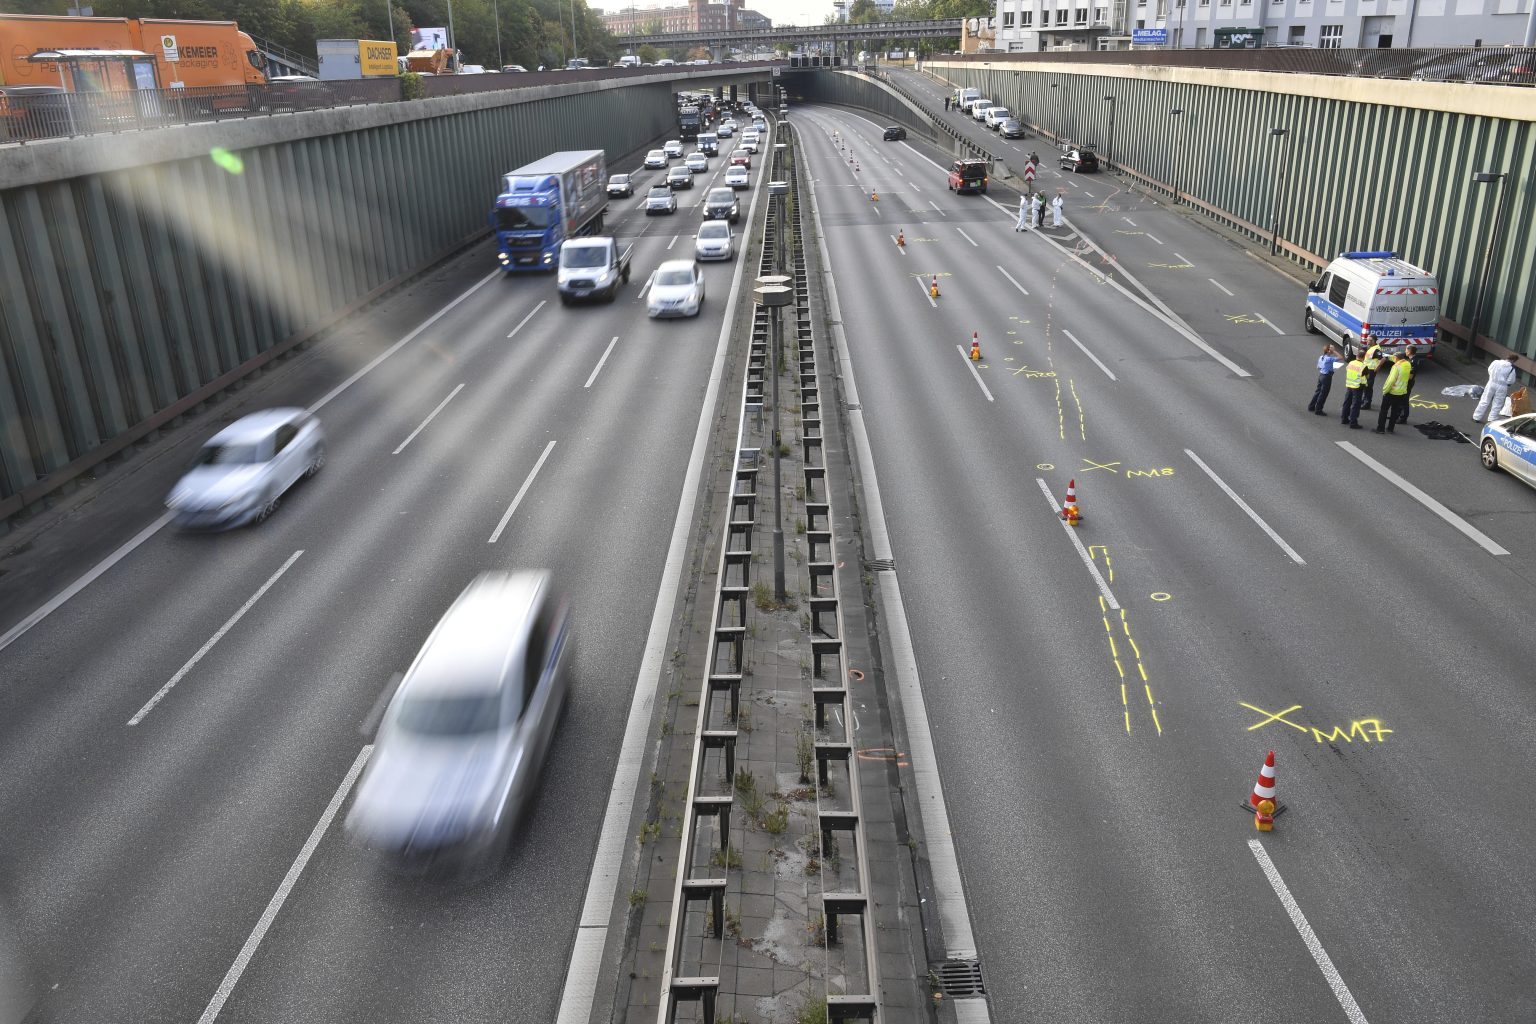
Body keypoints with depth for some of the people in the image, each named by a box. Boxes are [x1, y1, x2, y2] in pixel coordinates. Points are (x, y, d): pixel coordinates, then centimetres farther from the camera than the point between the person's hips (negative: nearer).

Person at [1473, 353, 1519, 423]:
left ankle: (1476, 418, 17)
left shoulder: (1495, 362, -8)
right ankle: (1491, 420, 10)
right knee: (1497, 405, 8)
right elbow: (1511, 381, -12)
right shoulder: (1511, 368, -14)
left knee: (1484, 401, 12)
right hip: (1502, 387, -2)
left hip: (1491, 383, 2)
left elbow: (1489, 370, 7)